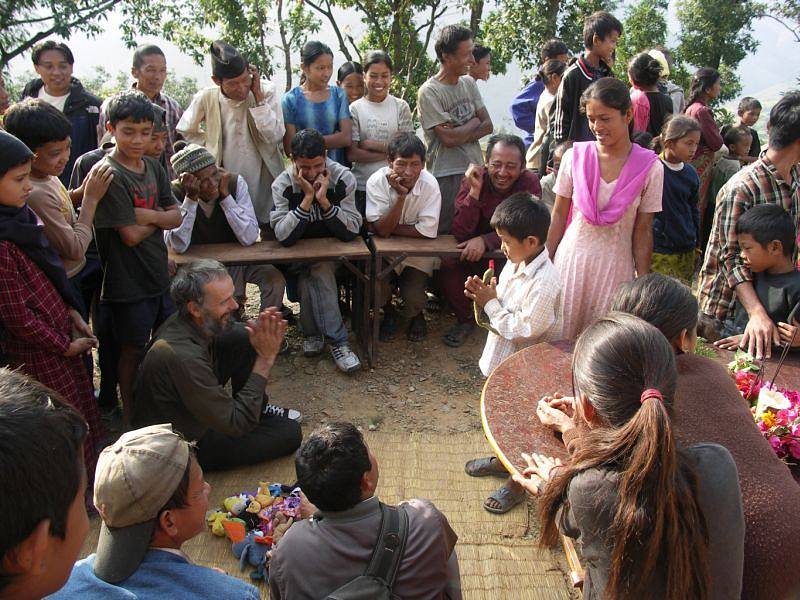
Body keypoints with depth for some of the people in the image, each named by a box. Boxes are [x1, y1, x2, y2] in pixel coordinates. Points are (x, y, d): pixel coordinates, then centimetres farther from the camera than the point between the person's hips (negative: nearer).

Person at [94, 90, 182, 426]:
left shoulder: (153, 168, 4)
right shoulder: (110, 175, -19)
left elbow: (176, 218, 1)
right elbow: (130, 235, -21)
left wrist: (148, 215, -16)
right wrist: (160, 218, -7)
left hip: (159, 271, 7)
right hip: (129, 280, -7)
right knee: (134, 348, 7)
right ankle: (130, 414, 27)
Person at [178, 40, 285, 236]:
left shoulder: (267, 90, -9)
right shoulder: (205, 98, -5)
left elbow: (275, 137, -18)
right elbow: (185, 131, 13)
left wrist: (258, 96, -18)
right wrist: (213, 146, 4)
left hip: (264, 181, 0)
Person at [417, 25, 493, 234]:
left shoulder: (469, 83, 11)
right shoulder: (429, 92, -10)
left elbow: (488, 126, 7)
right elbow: (449, 138, -15)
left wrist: (461, 134, -9)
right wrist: (475, 122, 1)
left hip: (476, 170, 6)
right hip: (446, 176, -6)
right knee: (445, 234, 0)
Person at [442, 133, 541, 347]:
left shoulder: (530, 183, -14)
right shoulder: (474, 179, -13)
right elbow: (460, 233, -20)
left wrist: (485, 240, -35)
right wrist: (475, 191, -30)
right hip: (475, 251, 1)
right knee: (449, 264, -25)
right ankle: (466, 319, -2)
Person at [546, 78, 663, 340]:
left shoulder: (649, 167, -6)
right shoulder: (575, 156, -4)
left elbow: (643, 230, -2)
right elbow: (559, 215, 2)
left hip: (616, 265, -1)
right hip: (571, 257, 1)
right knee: (560, 337, 8)